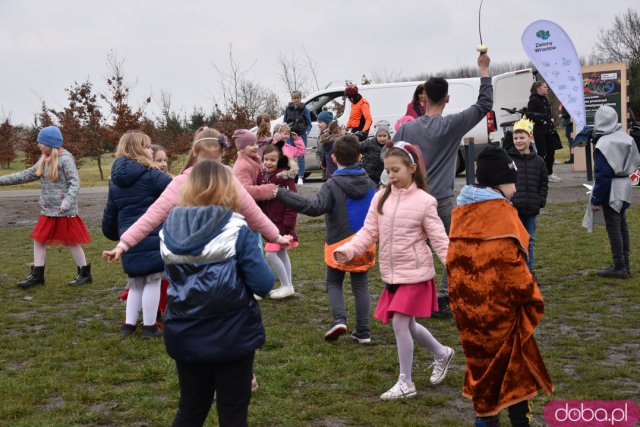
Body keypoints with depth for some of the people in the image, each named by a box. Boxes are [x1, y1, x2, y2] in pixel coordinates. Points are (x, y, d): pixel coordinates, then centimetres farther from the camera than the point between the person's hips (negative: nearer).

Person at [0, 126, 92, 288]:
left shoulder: (65, 158, -14)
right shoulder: (44, 159, 10)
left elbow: (75, 182, -18)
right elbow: (27, 175, 13)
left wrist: (67, 202, -31)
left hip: (64, 212, -8)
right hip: (47, 211, 8)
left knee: (71, 242, 0)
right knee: (38, 239, 9)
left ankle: (85, 274, 14)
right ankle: (37, 275, 17)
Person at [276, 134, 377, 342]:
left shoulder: (332, 185, -16)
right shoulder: (369, 184, 2)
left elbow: (314, 207, -31)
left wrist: (281, 194, -31)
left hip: (339, 245, -4)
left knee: (333, 283, 14)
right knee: (360, 286, 11)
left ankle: (339, 318, -8)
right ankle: (363, 331, 9)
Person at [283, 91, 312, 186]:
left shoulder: (304, 109, 0)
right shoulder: (288, 109, 6)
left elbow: (309, 124, 3)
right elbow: (284, 122, 13)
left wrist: (306, 132, -14)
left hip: (301, 135, -2)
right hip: (290, 135, 2)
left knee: (301, 157, 0)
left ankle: (300, 178, 5)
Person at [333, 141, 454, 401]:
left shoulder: (424, 202, -11)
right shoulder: (381, 198, 2)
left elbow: (440, 241, -11)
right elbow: (368, 232, -1)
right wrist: (347, 250, -17)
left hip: (414, 273, -6)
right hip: (392, 273, 6)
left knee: (400, 323, -8)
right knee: (407, 325, 15)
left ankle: (405, 383, 8)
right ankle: (442, 353, 43)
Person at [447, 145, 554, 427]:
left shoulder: (461, 211, 8)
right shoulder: (501, 212, -15)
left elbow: (455, 258, 11)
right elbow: (510, 262, -19)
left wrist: (460, 295, 15)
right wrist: (530, 295, -8)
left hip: (466, 302, 7)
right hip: (499, 301, -7)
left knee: (480, 354, 17)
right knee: (515, 357, 8)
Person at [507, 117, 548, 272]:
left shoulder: (538, 161, 6)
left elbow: (544, 184, 12)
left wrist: (540, 202, 1)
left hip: (531, 211, 4)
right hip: (512, 210, -3)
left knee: (529, 241, 13)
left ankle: (529, 271, 23)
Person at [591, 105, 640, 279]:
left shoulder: (603, 144, -19)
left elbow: (602, 175, -19)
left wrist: (596, 199, -13)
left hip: (611, 191, -8)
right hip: (625, 187, 8)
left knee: (613, 227, -2)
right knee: (622, 225, 16)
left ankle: (619, 267, 1)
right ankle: (625, 264, 22)